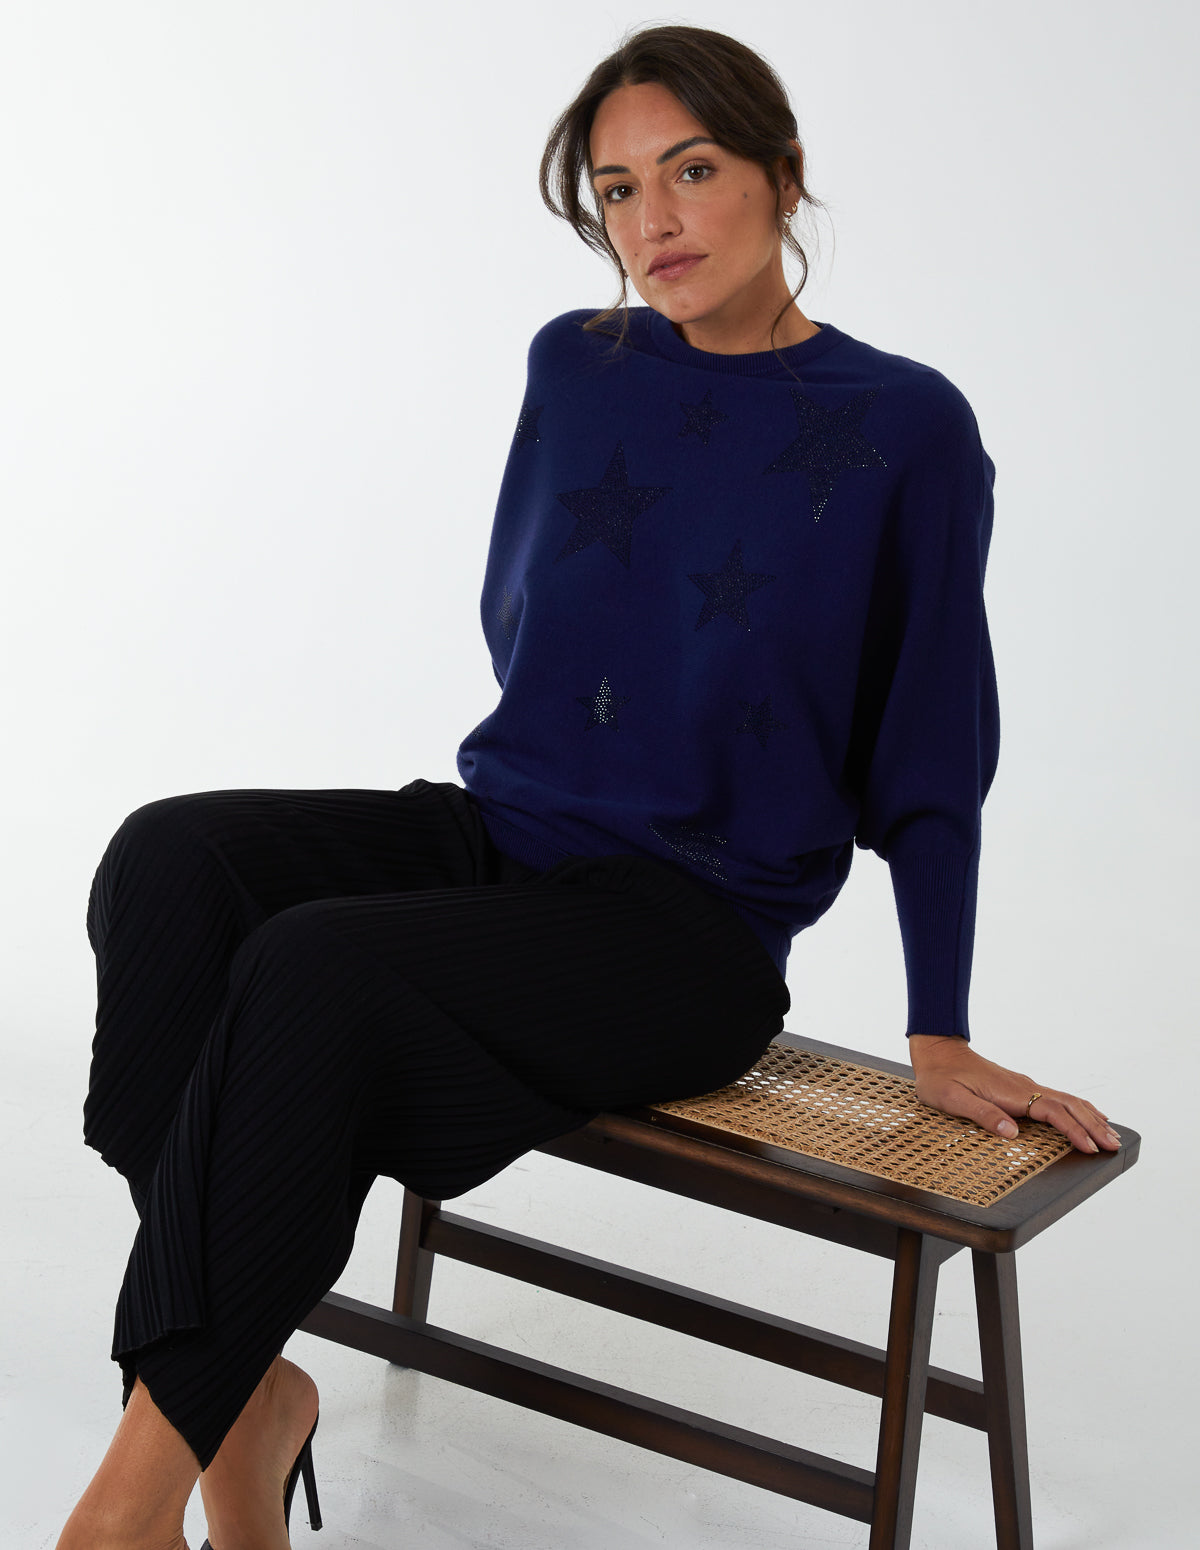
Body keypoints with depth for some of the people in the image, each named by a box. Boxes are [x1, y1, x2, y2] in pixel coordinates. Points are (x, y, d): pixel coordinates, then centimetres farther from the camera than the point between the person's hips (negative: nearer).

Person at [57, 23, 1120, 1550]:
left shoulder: (906, 429, -4)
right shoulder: (576, 366, 9)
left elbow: (929, 756, 0)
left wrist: (941, 1042, 0)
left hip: (693, 931, -5)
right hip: (493, 838, 5)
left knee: (317, 970, -32)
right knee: (169, 861, -25)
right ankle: (246, 1390, -23)